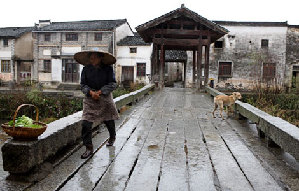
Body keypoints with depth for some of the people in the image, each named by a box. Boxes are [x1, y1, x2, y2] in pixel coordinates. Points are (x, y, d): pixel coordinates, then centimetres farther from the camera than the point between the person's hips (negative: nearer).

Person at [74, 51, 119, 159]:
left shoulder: (108, 69, -5)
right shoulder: (86, 69, -1)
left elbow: (112, 84, -8)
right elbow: (83, 85, 0)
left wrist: (100, 92, -18)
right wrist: (91, 92, -19)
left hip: (105, 98, 0)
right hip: (90, 100, 1)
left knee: (109, 121, 16)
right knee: (86, 124, -11)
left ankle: (112, 137, 47)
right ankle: (89, 148, 1)